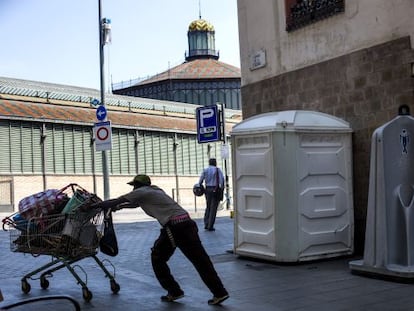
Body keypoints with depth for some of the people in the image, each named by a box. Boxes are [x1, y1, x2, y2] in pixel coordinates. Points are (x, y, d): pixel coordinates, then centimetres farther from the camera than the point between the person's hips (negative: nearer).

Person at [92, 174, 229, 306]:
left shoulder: (141, 192, 2)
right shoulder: (153, 190, 26)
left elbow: (117, 200, 6)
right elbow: (134, 203, 42)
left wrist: (96, 205, 18)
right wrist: (117, 207, 43)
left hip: (177, 228, -8)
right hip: (184, 223, 8)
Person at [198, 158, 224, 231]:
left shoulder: (205, 170, 7)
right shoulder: (218, 170, -2)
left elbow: (200, 180, 0)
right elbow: (222, 179, -14)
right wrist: (222, 189, -10)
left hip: (208, 190, 4)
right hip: (216, 190, -4)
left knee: (208, 207, 18)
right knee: (213, 208, 1)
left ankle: (206, 224, 11)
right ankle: (210, 226, 0)